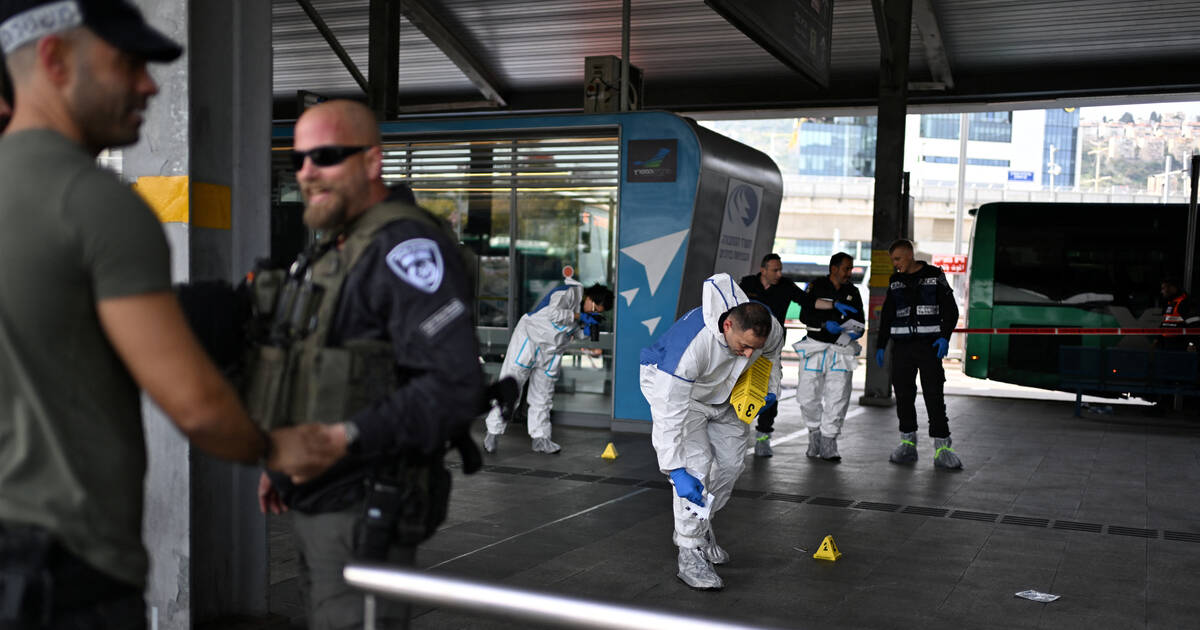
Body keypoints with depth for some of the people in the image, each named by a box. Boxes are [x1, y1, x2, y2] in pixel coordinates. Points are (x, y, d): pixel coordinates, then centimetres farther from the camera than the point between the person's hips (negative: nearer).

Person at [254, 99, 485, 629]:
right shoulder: (330, 249, 16)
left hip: (365, 510, -10)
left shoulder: (406, 247, -17)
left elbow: (454, 387, -26)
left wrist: (348, 437, -32)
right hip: (313, 502, 10)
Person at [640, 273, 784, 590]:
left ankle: (700, 526, 30)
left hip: (722, 391, 6)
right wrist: (675, 471, -39)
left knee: (731, 462, 7)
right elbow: (670, 413, -40)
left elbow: (772, 351, 4)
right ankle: (690, 554, -10)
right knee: (696, 464, -19)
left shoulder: (770, 328, -26)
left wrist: (770, 390, -5)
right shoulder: (691, 344, -44)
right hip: (671, 385, -6)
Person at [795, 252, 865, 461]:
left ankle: (828, 442, 4)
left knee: (837, 398, -6)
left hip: (842, 351, 2)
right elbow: (805, 315, -9)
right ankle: (814, 431, 22)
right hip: (816, 348, -2)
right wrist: (825, 324, -23)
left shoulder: (852, 292, 12)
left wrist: (856, 332, -9)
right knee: (808, 396, -2)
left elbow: (859, 320, 13)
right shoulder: (817, 286, 1)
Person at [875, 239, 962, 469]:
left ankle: (942, 448, -7)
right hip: (902, 346, 4)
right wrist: (880, 346, 12)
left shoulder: (934, 276, 1)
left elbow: (950, 310, -2)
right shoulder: (895, 281, 12)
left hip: (929, 344, -4)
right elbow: (886, 316, 17)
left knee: (934, 396, -8)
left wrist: (945, 337, -15)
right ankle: (908, 445, 12)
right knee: (903, 395, 3)